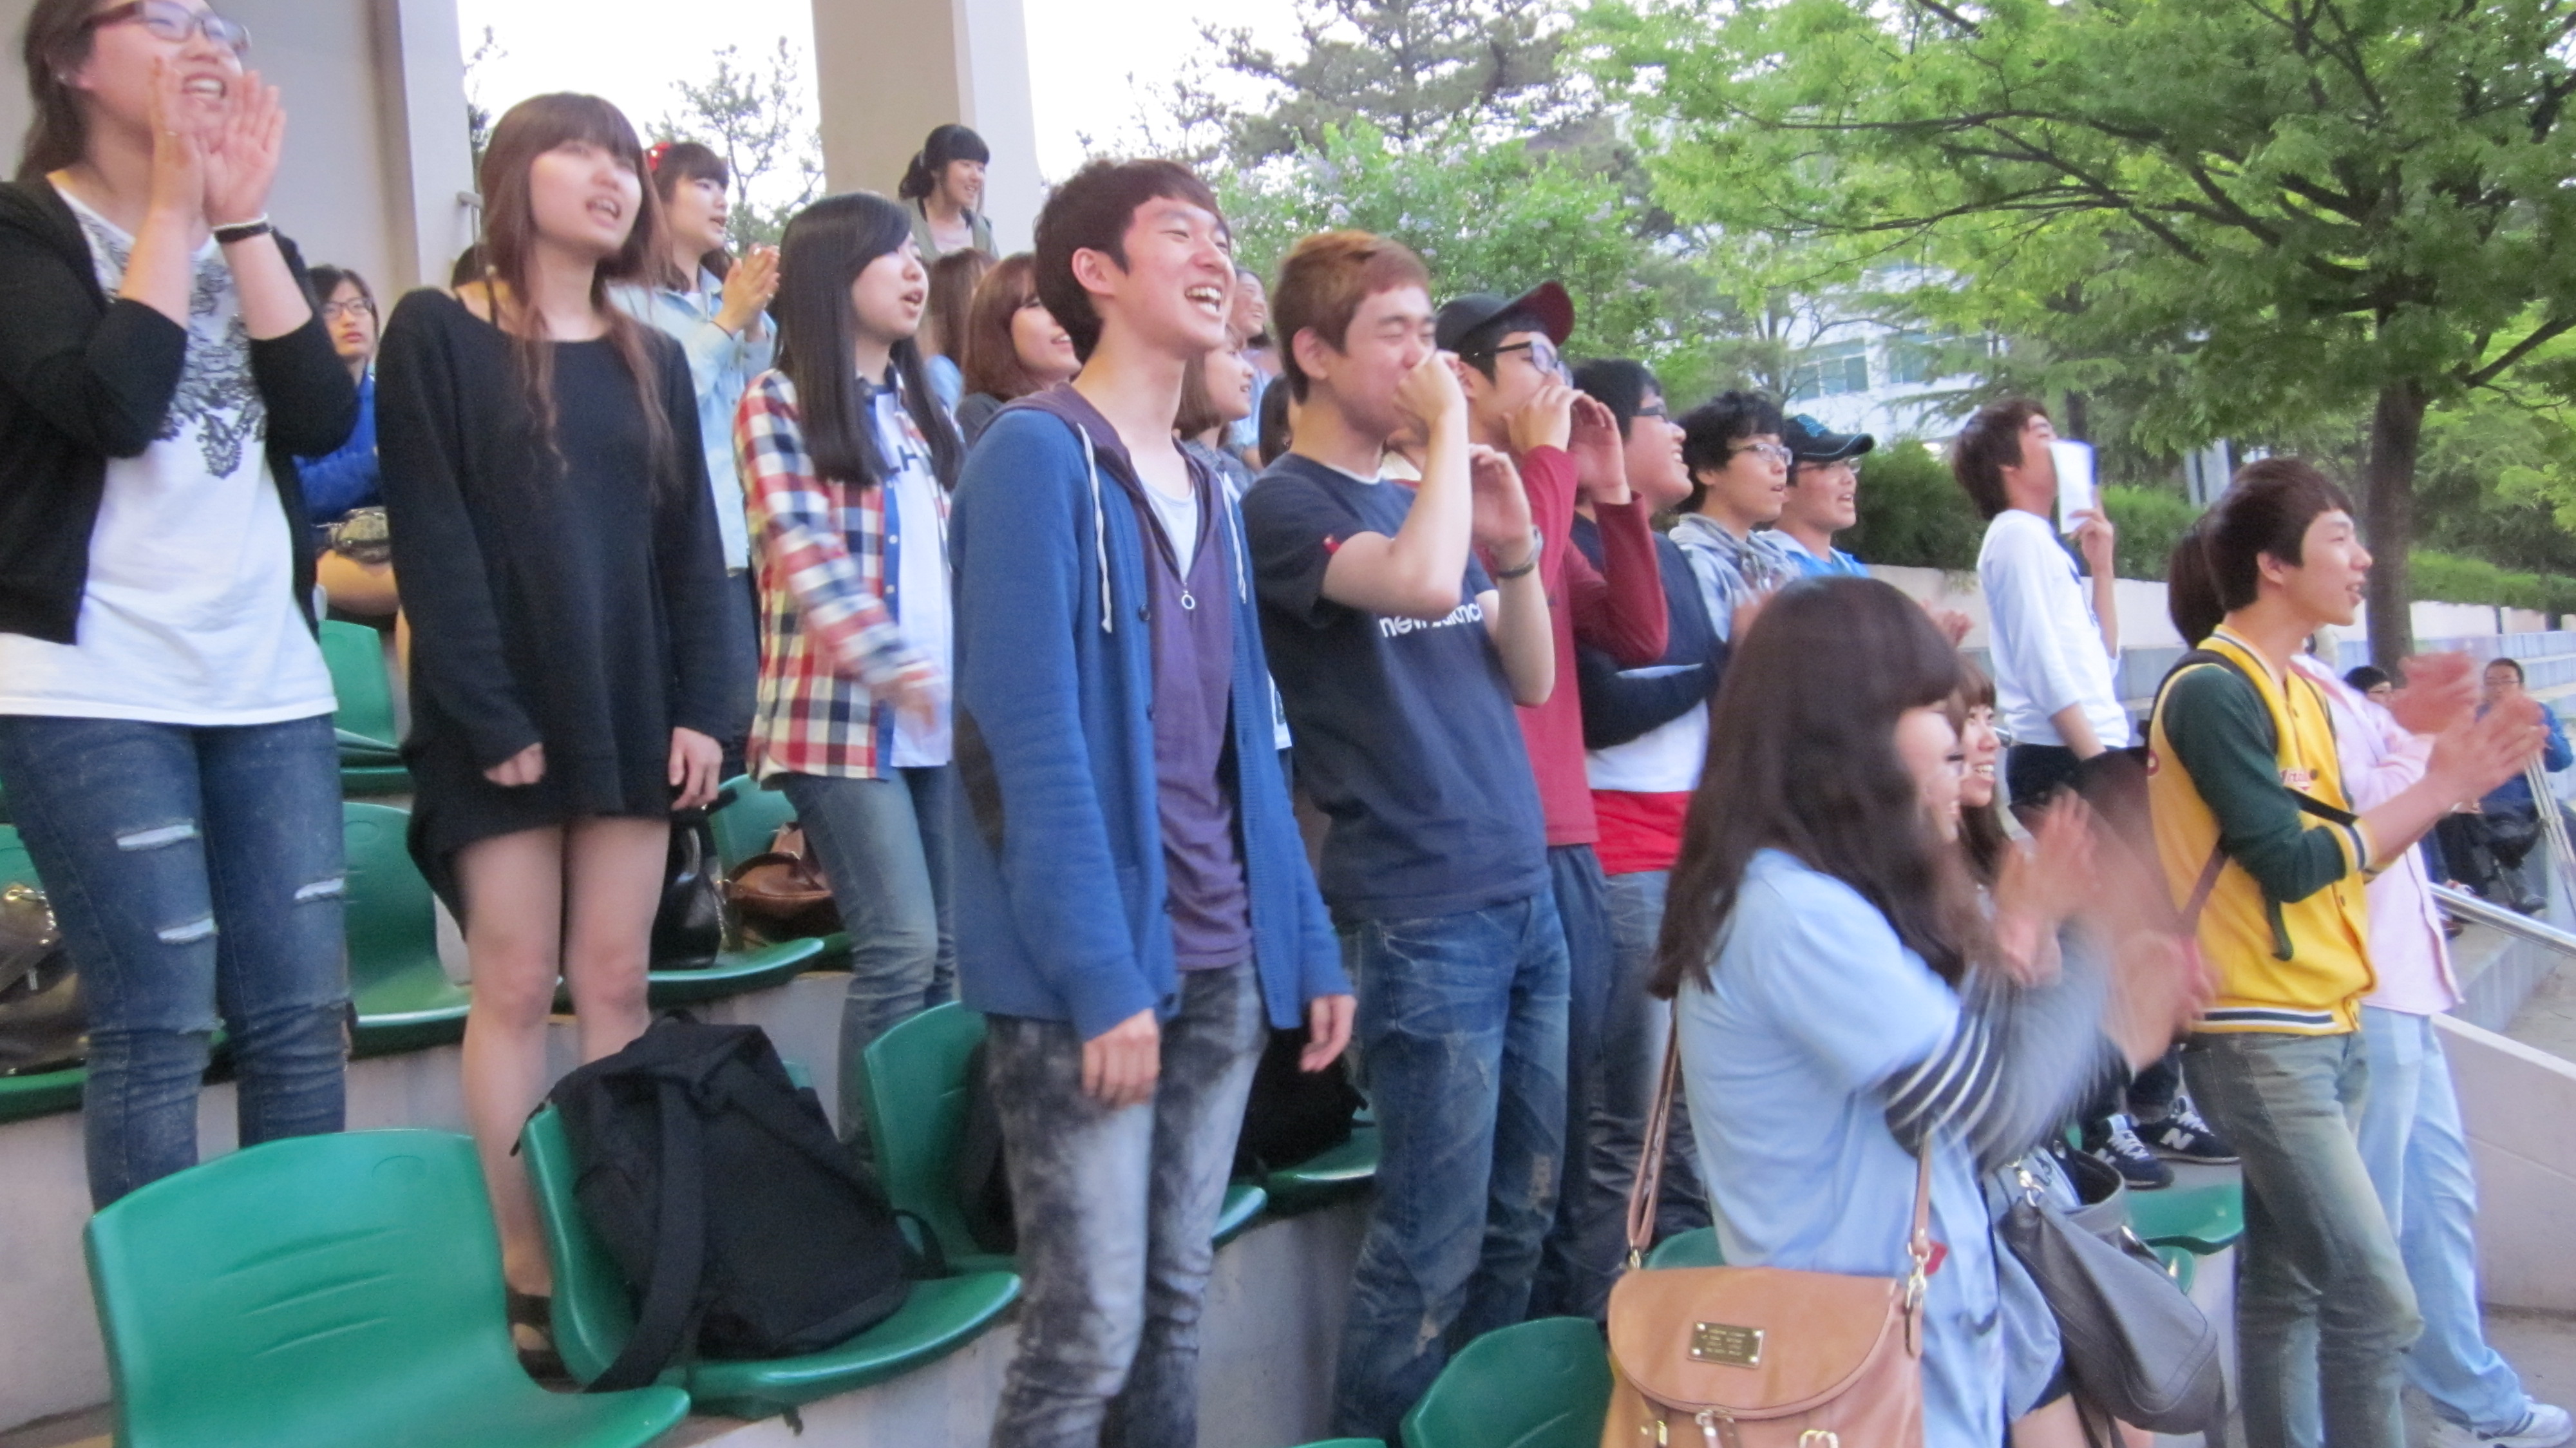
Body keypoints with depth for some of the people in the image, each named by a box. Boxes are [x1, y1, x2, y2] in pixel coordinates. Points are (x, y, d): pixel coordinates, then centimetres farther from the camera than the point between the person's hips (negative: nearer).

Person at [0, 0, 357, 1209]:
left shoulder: (250, 242, 16)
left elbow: (324, 419, -1)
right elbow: (112, 404, -19)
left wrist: (241, 217, -4)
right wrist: (173, 207, -9)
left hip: (269, 677, 5)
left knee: (300, 1012, 7)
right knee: (155, 1024, -4)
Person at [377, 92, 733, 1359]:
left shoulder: (653, 359, 13)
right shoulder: (436, 334, -2)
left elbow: (692, 544, 10)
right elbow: (431, 540, -9)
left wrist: (701, 707, 0)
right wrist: (490, 717, -15)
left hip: (631, 712, 4)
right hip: (500, 719, -4)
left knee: (616, 984, 6)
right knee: (517, 986, -1)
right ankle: (528, 1278, 7)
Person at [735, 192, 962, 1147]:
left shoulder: (919, 406, 19)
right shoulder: (778, 404, -2)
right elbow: (805, 557, -15)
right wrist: (892, 666, -28)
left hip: (944, 716, 7)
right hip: (841, 716, -6)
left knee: (951, 951, 7)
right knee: (900, 947, -11)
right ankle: (870, 1159, 2)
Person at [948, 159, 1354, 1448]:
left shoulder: (1211, 493, 14)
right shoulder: (1036, 453, -10)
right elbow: (1031, 735, -18)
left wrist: (1307, 946, 11)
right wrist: (1100, 974, -22)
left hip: (1220, 961, 8)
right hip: (1087, 972, -7)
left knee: (1175, 1307, 15)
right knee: (1088, 1332, -3)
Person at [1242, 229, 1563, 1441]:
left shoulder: (1427, 489, 14)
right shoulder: (1287, 503, -8)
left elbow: (1531, 680, 14)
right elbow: (1420, 580, -29)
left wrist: (1514, 548, -2)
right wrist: (1449, 425, -14)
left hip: (1524, 892, 8)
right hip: (1420, 917, -8)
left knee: (1521, 1219, 16)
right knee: (1431, 1247, -1)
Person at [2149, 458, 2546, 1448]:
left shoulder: (2299, 693, 14)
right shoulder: (2211, 692, -13)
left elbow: (2342, 854, 15)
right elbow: (2291, 862, -17)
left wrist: (2441, 783, 2)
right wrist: (2438, 790, -8)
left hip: (2324, 1031, 9)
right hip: (2258, 1039, -9)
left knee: (2288, 1284, 13)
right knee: (2375, 1299, -10)